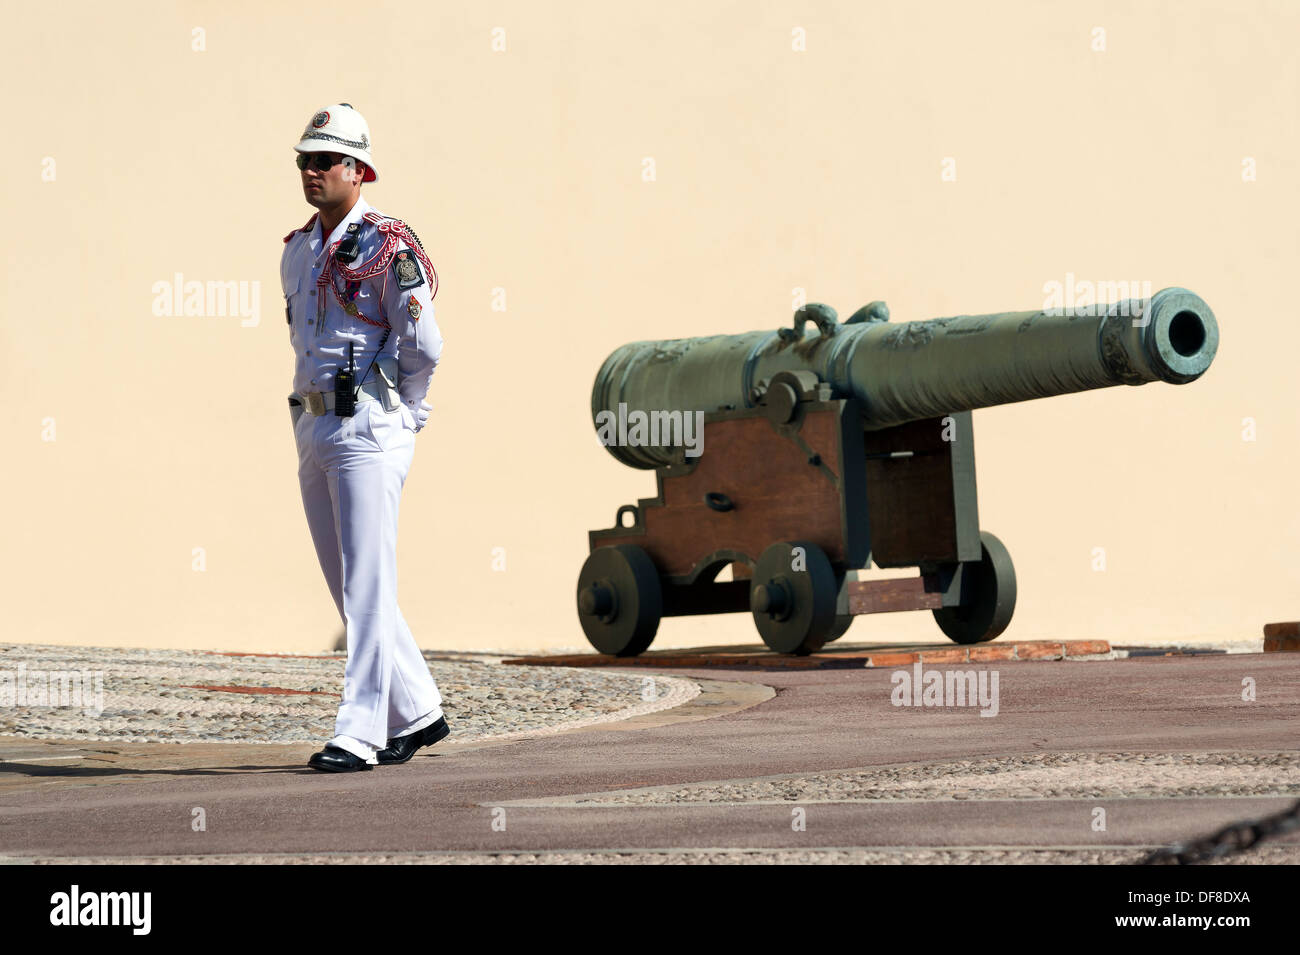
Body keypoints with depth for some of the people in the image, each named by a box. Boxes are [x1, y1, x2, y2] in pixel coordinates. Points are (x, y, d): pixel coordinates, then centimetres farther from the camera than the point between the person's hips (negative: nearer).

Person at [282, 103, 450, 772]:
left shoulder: (388, 246, -10)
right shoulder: (297, 251, 15)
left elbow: (423, 344, -13)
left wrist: (396, 413, -2)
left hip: (367, 431, -9)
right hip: (312, 429, 9)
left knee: (367, 584, -10)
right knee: (349, 587, 12)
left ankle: (359, 735, -11)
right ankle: (417, 713, 23)